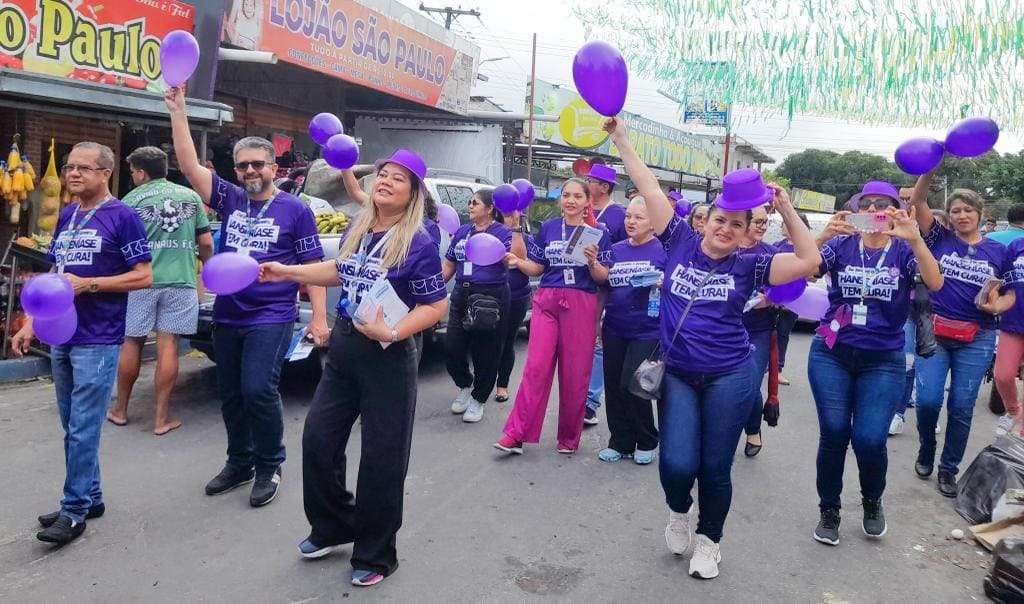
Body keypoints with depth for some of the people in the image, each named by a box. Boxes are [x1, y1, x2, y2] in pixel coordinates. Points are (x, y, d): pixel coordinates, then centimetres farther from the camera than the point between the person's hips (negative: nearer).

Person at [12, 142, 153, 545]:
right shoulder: (66, 217, 14)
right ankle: (90, 498, 25)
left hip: (98, 341, -7)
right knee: (74, 428, 13)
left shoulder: (122, 217, -7)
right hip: (61, 337, 7)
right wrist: (30, 324, 12)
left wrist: (86, 285, -18)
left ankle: (74, 511, 6)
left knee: (82, 430, -4)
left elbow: (144, 277, -11)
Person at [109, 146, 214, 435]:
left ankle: (120, 410, 26)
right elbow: (206, 243, 8)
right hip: (180, 281, 1)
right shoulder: (190, 197, 7)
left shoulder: (131, 201, -1)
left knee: (131, 343, 12)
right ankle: (162, 418, 7)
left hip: (141, 282, -1)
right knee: (168, 346, 3)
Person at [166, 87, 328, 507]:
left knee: (258, 390, -14)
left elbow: (313, 266, -3)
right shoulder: (230, 200, 8)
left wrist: (319, 318, -10)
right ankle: (240, 462, 30)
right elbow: (190, 165, -1)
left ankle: (269, 466, 5)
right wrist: (178, 112, -8)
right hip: (227, 317, 5)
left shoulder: (295, 210, -2)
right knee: (230, 395, 13)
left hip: (272, 319, -5)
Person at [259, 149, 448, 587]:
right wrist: (289, 273, 20)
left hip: (388, 358, -7)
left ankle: (375, 555, 21)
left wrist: (391, 333, -25)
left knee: (381, 458, 2)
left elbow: (437, 305, -15)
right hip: (343, 349, 7)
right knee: (318, 440, 12)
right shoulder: (357, 230, 6)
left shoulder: (418, 243, -14)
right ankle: (332, 527, 34)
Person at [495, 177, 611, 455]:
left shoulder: (597, 233, 5)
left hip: (581, 305, -1)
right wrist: (518, 262, -5)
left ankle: (569, 438, 15)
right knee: (536, 367, -6)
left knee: (575, 374, 2)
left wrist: (593, 262, -17)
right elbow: (537, 268, 14)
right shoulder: (548, 228, 11)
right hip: (547, 301, 1)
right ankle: (517, 434, -2)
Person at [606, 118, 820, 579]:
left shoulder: (747, 266, 0)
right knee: (677, 464, -8)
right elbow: (649, 188, 0)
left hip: (728, 378, 0)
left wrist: (786, 210, -13)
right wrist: (620, 139, 0)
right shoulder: (681, 243, 1)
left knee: (714, 469, 7)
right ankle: (678, 512, 28)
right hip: (677, 374, 0)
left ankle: (708, 539, 33)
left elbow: (809, 261, -9)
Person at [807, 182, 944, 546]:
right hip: (831, 354, 1)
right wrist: (823, 236, -29)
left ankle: (872, 502, 22)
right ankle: (829, 511, 18)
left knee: (869, 439, -11)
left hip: (883, 361, 0)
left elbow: (935, 284, -18)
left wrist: (915, 239, -32)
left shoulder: (905, 250, 1)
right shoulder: (841, 244, 2)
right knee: (834, 433, -5)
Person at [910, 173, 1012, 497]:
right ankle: (926, 451, 21)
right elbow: (917, 201, -9)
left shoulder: (998, 251, 6)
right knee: (928, 399, -9)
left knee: (961, 406, 4)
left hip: (976, 339, 1)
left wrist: (997, 306, -12)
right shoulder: (940, 239, 2)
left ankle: (948, 469, 20)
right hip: (934, 331, -1)